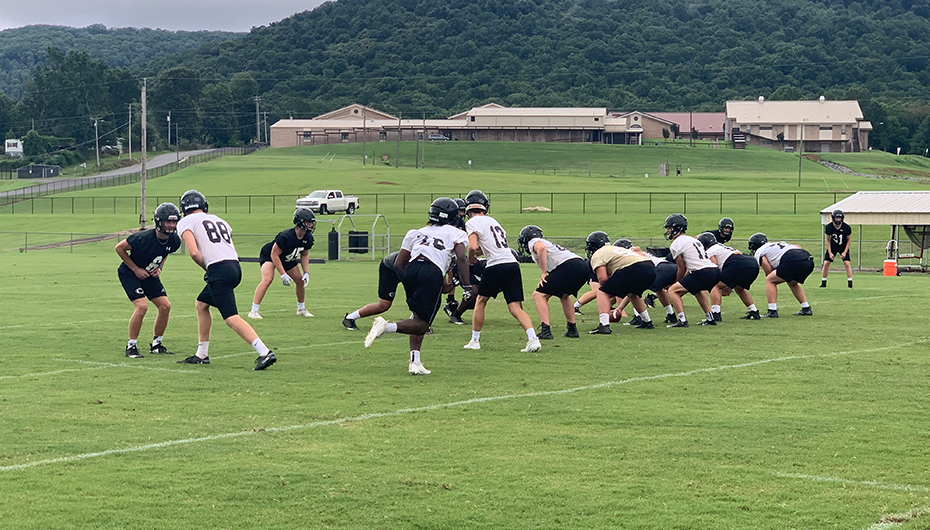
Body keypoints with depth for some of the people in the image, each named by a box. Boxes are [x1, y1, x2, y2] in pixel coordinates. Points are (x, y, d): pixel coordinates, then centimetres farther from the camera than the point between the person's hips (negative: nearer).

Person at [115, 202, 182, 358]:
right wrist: (136, 269, -17)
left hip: (149, 275, 7)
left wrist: (159, 268, -5)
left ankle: (156, 345, 15)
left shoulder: (174, 241, -13)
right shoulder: (144, 238, -32)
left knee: (165, 306, -2)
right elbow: (119, 248, -19)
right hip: (129, 273, -7)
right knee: (141, 306, -22)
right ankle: (131, 347, -10)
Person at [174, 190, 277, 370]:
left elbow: (194, 252, -8)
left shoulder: (186, 222, 6)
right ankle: (202, 355, 27)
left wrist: (207, 269, 8)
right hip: (235, 266, 8)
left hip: (219, 270, -8)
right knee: (201, 305, 24)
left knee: (231, 318, -12)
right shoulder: (219, 220, 26)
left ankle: (265, 353, -25)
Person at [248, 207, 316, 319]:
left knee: (300, 280, 8)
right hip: (269, 255, -8)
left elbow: (304, 255, 4)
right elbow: (274, 254, -30)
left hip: (287, 259, 8)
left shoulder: (308, 238, -15)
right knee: (268, 278, -29)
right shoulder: (286, 236, -37)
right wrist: (283, 274, -30)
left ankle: (301, 309, 31)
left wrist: (306, 272, -7)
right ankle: (253, 311, -28)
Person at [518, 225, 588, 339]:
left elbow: (541, 248, -15)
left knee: (539, 295, -3)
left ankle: (545, 330, -13)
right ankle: (572, 329, 30)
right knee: (564, 295, 34)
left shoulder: (533, 242, 9)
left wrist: (544, 273, -12)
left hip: (569, 267, -9)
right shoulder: (548, 243, 35)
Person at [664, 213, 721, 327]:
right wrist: (679, 284, 32)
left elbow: (682, 269, 8)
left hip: (703, 273, -9)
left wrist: (676, 283, 25)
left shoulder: (675, 245, 1)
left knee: (672, 291, 0)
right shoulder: (693, 240, 27)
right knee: (697, 289, 38)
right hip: (716, 271, 9)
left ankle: (682, 320, -12)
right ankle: (710, 318, 34)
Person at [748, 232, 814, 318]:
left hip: (794, 262, -7)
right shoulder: (778, 243, 37)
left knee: (770, 281, 7)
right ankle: (806, 309, 28)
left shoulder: (759, 252, 16)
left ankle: (772, 312, -3)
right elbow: (798, 247, 31)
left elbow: (769, 271, 8)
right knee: (792, 283, 32)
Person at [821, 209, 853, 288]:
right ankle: (823, 282, 6)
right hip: (832, 247, 1)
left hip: (843, 247, -1)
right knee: (826, 263, -6)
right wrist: (830, 253, -12)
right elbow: (828, 240, -8)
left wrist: (845, 252, -14)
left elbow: (848, 240, -7)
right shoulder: (828, 227, -19)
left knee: (847, 263, -14)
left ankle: (850, 282, -7)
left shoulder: (846, 228, -20)